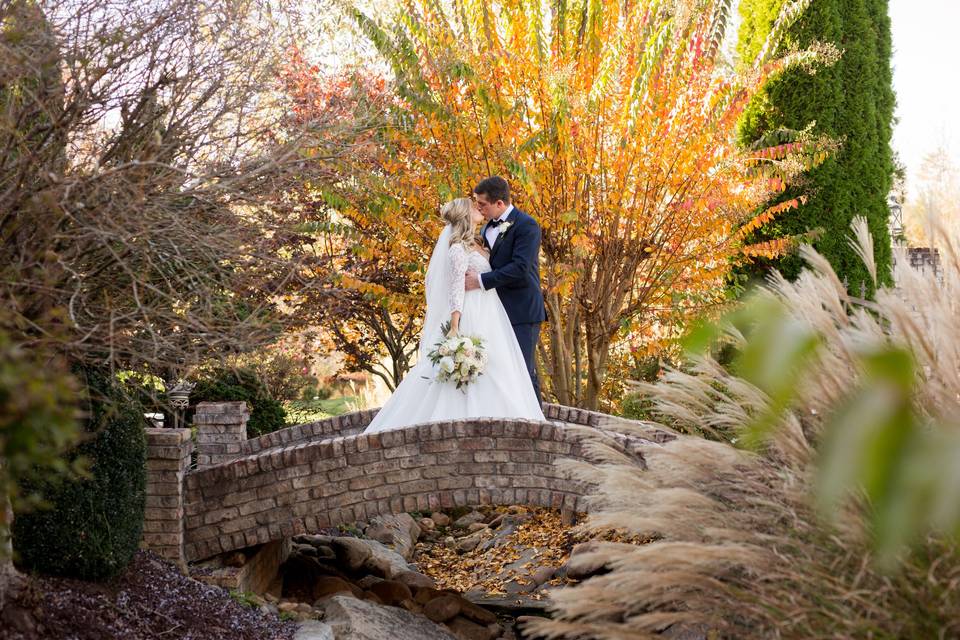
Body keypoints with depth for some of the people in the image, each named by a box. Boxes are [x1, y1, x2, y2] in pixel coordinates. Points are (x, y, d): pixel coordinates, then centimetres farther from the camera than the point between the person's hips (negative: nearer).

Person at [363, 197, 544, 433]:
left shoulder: (476, 245, 16)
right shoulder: (459, 248, -9)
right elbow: (456, 289, -16)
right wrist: (454, 327, -22)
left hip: (490, 319, 9)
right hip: (472, 318, -9)